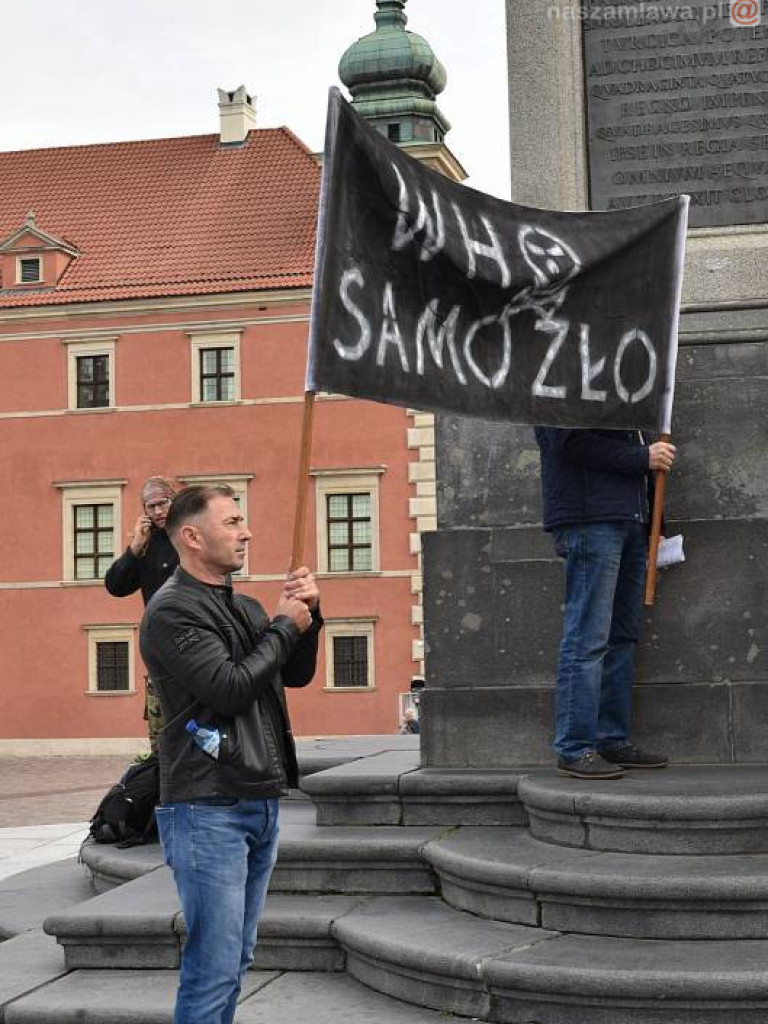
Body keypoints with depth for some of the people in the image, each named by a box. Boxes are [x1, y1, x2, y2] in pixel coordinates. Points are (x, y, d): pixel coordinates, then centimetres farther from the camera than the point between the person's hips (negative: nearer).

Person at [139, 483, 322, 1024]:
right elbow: (231, 689, -21)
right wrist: (283, 626, -8)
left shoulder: (246, 607, 16)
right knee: (214, 968, -8)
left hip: (262, 803, 9)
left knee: (236, 959, 14)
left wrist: (308, 615, 5)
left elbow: (297, 675, 22)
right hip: (209, 810, -9)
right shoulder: (173, 610, -12)